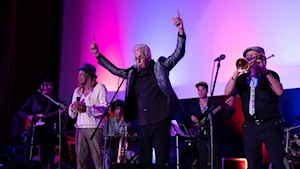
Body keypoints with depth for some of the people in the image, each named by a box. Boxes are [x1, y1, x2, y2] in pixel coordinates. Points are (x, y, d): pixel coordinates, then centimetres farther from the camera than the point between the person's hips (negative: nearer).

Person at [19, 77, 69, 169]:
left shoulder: (56, 100, 10)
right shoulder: (34, 97, 7)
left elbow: (61, 119, 6)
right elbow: (21, 111, 8)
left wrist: (61, 114, -16)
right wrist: (29, 116, -10)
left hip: (49, 131, 1)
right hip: (34, 129, -1)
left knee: (48, 156, 3)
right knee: (27, 154, -4)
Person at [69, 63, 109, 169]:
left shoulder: (99, 88, 1)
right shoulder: (77, 91, 19)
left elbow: (105, 108, -10)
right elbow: (72, 114, 18)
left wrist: (86, 108, -19)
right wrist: (73, 109, -5)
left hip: (94, 128, -5)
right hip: (79, 128, 6)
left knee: (97, 158, -10)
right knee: (80, 159, 2)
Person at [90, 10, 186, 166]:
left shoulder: (160, 66, 0)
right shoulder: (133, 73, 12)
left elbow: (179, 53, -7)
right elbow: (115, 70, 24)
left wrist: (180, 30, -21)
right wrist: (97, 54, 21)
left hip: (160, 121, -5)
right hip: (142, 124, 5)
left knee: (162, 160, -3)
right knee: (143, 161, 9)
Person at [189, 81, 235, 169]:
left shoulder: (214, 104, 4)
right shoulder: (193, 105, 11)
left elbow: (224, 115, 1)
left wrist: (231, 107, -16)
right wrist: (191, 117, -5)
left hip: (212, 135, -2)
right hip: (199, 136, 2)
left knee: (215, 159, -9)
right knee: (202, 160, 7)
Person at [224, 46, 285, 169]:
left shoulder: (271, 75, 5)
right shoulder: (242, 78, 11)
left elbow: (279, 91, -14)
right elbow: (227, 92, -5)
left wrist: (265, 71, -15)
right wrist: (237, 72, -15)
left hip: (270, 125, -2)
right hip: (251, 127, 3)